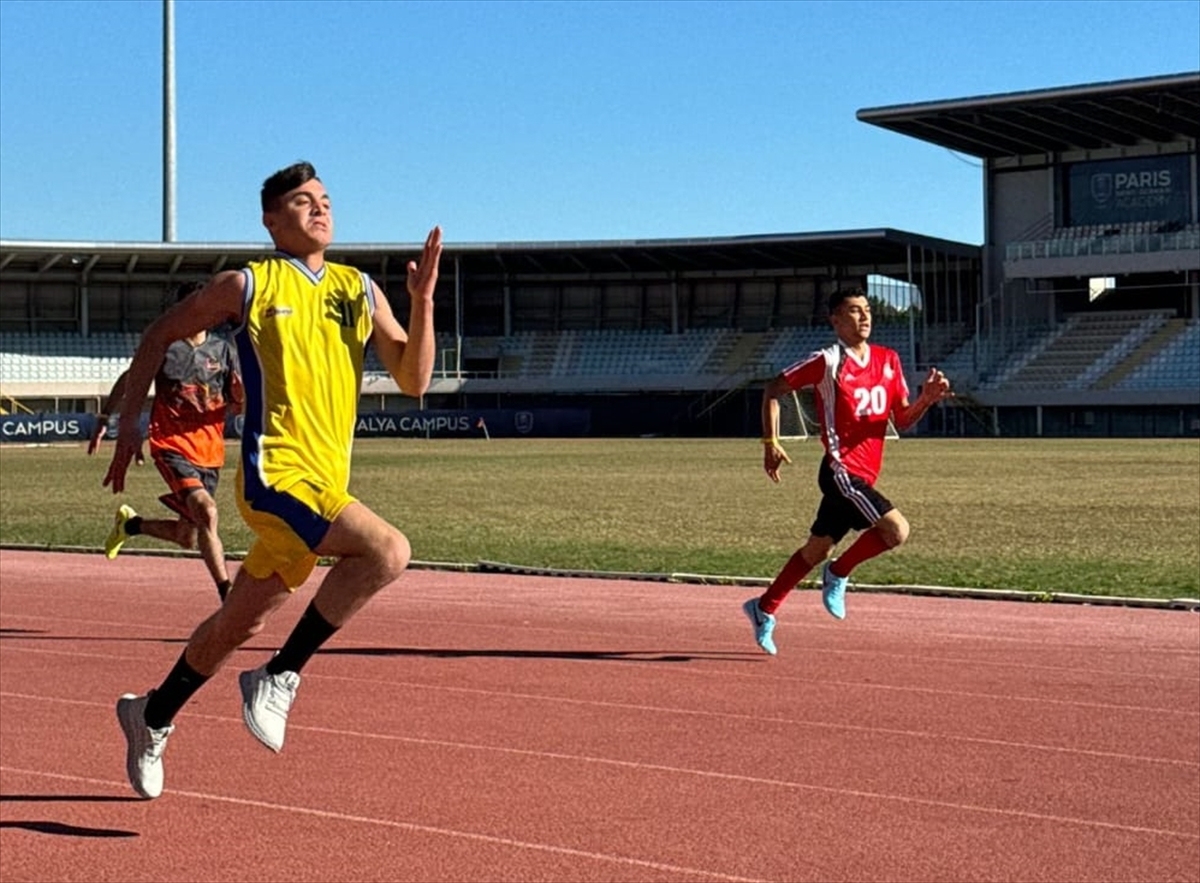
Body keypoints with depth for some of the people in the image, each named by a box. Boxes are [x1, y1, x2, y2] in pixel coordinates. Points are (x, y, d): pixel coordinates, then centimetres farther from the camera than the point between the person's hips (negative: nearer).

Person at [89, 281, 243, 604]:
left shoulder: (223, 350, 6)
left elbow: (237, 403, 7)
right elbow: (129, 381, 12)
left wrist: (241, 398, -16)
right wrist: (104, 418, 12)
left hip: (209, 450, 5)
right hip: (171, 445, -4)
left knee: (188, 538, 10)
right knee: (206, 511, -27)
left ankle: (130, 523, 40)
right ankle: (228, 598, -27)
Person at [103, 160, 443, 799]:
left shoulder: (359, 290, 13)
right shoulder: (247, 285, 0)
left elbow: (413, 380, 9)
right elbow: (158, 336, 12)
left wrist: (422, 301, -4)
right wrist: (127, 426, 7)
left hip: (327, 485, 6)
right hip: (276, 475, -6)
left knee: (241, 624, 17)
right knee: (387, 550, -28)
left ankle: (153, 717, 39)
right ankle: (279, 677, -14)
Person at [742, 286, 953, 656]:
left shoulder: (888, 360, 9)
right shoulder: (827, 361, -9)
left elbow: (903, 420, 11)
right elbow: (773, 389, -1)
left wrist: (927, 398, -8)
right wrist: (771, 442, -7)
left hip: (862, 477, 7)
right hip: (841, 470, -7)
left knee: (817, 548, 15)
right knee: (897, 530, -19)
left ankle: (764, 609, 28)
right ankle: (838, 573, 3)